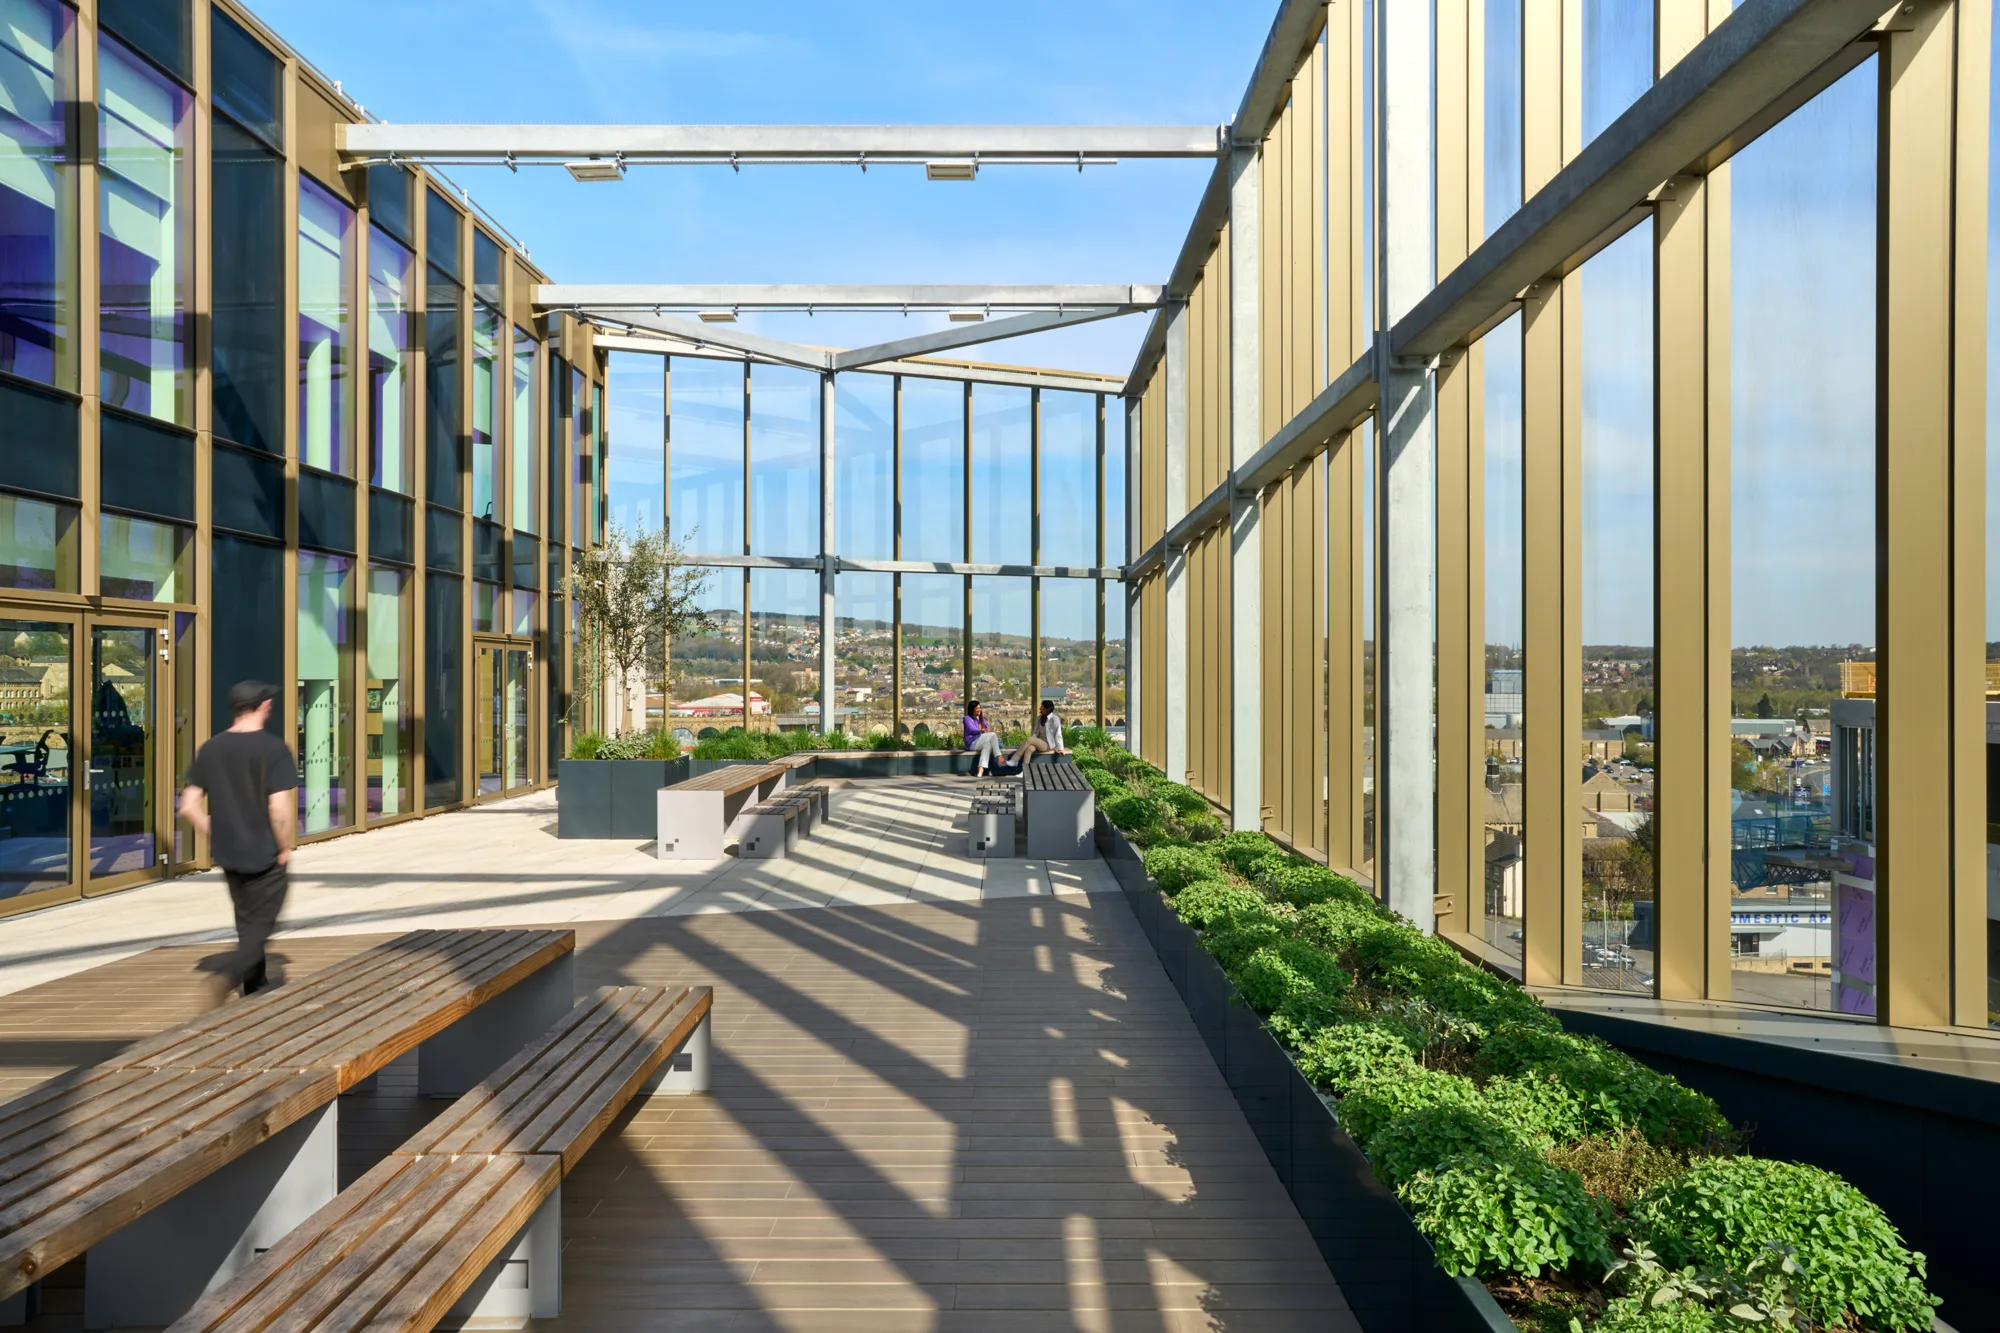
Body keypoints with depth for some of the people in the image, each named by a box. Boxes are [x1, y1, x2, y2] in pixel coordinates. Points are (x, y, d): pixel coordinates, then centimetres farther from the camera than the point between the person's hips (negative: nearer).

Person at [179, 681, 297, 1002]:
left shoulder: (211, 748, 2)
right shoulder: (273, 749, -16)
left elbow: (188, 806, 2)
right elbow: (280, 809, -21)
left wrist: (214, 834, 14)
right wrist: (285, 847, -7)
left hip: (227, 854, 6)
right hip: (265, 855, -6)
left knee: (248, 922, 20)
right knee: (261, 926, 4)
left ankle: (256, 983, 30)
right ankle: (226, 970, -19)